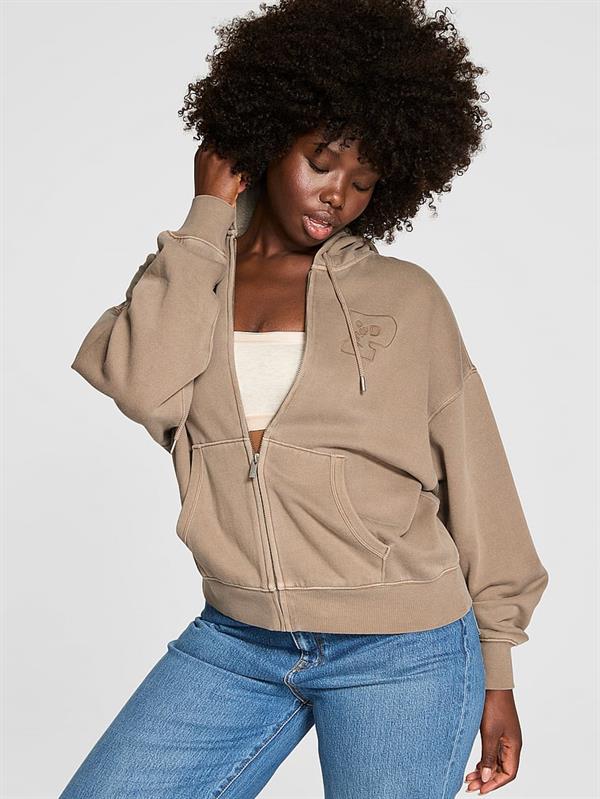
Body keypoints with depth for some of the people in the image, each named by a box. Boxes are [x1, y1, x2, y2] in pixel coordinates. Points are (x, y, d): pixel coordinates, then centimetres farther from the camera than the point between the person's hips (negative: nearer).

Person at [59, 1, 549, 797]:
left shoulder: (405, 296, -1)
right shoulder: (183, 279, 5)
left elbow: (473, 483, 3)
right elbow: (144, 390, -16)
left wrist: (497, 671, 4)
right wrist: (211, 216, -7)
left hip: (403, 657, -2)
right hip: (232, 645, 3)